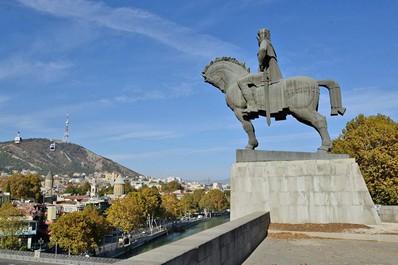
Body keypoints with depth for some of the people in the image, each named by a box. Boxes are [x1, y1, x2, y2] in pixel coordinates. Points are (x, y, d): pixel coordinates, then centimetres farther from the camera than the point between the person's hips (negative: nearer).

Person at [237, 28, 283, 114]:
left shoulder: (264, 42, 0)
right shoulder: (270, 46, 29)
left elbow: (262, 50, -26)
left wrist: (260, 64, -15)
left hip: (267, 74, -10)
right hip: (274, 75, 10)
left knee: (241, 82, -15)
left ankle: (252, 106, -25)